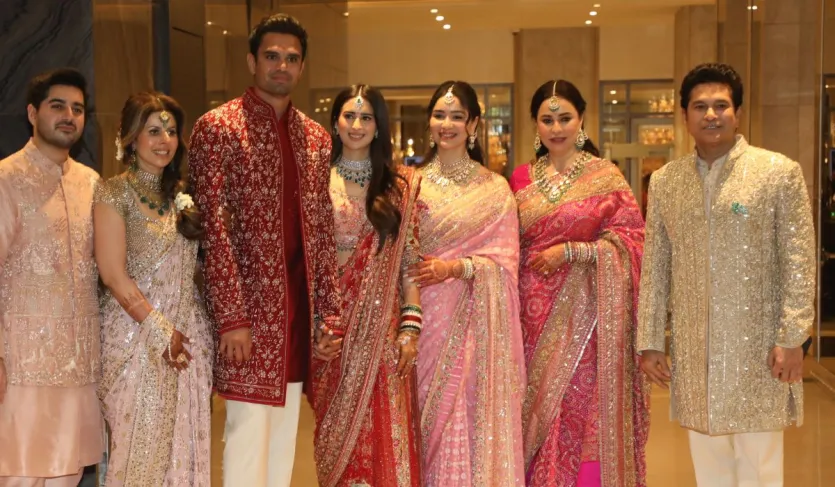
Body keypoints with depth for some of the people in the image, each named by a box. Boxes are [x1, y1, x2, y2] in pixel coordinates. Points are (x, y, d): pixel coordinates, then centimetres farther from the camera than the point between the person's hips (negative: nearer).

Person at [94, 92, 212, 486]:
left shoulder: (182, 194, 11)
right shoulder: (115, 194, -6)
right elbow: (114, 276, -11)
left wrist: (183, 330, 3)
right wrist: (160, 330, -12)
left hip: (188, 331, 5)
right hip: (138, 332, -5)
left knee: (184, 442, 8)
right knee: (141, 443, 0)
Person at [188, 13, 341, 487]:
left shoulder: (316, 137, 12)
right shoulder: (218, 127, -5)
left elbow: (323, 229, 12)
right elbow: (214, 227, -11)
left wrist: (329, 312, 7)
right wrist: (231, 317, -16)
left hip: (299, 304, 6)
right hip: (249, 305, -6)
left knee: (285, 432, 12)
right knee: (249, 430, -3)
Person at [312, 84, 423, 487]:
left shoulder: (399, 185, 5)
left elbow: (409, 258, 3)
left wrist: (410, 325, -4)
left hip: (381, 321, 0)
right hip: (333, 320, 0)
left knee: (384, 431, 0)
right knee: (338, 432, 7)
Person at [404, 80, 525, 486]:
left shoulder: (494, 189, 3)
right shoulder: (413, 183, 9)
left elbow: (505, 262, -2)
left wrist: (456, 267, -16)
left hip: (472, 323, -2)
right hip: (426, 318, 2)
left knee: (470, 417, -3)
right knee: (430, 418, 3)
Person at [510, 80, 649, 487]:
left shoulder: (607, 177, -1)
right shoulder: (521, 179, 10)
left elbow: (630, 240, -6)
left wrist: (570, 251, -13)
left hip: (585, 315, -3)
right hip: (535, 314, 3)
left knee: (584, 412, -2)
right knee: (536, 411, 6)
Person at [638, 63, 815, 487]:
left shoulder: (780, 172, -3)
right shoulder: (664, 181, 7)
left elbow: (799, 263, -6)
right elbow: (655, 269, 8)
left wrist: (792, 338, -12)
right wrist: (650, 341, 5)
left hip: (758, 346, -3)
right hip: (692, 350, 3)